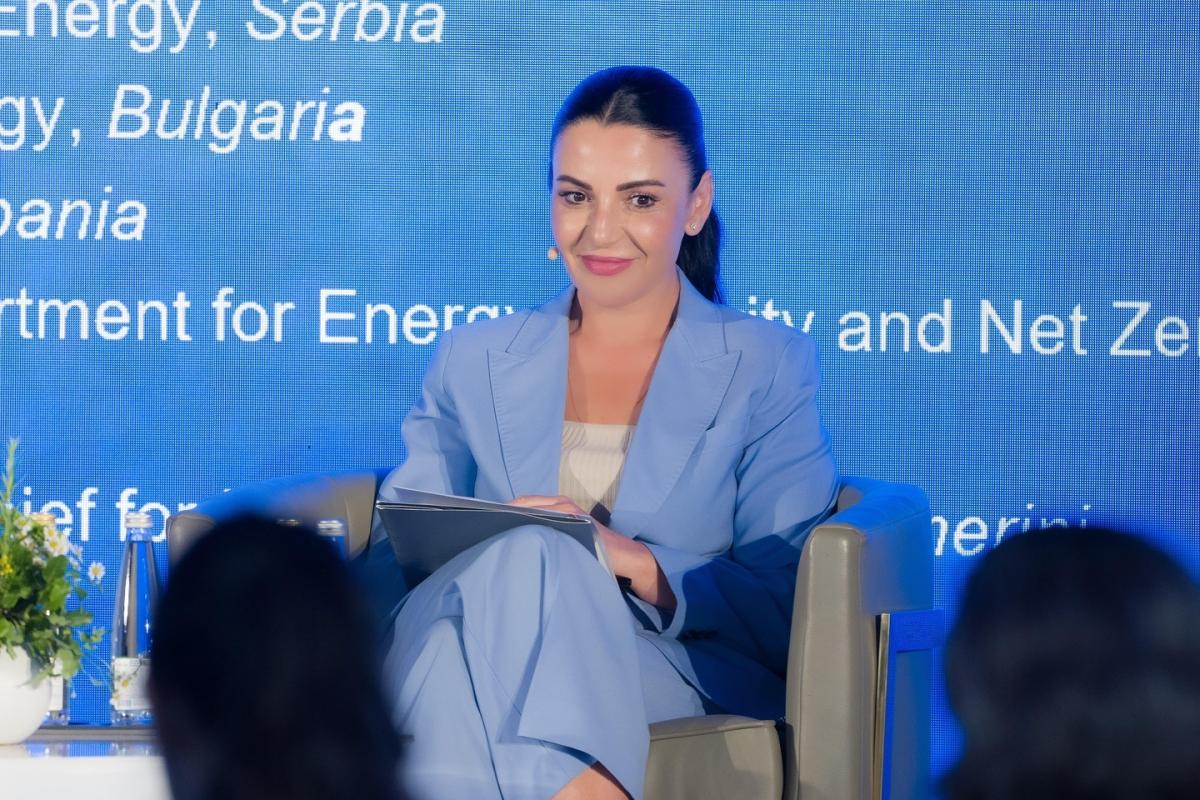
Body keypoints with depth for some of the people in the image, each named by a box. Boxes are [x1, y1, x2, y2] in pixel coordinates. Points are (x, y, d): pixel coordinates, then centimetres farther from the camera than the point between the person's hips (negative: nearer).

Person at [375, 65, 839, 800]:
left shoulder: (770, 368, 11)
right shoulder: (473, 361, 19)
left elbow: (789, 605, 2)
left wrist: (637, 566, -17)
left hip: (680, 678, -2)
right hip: (487, 676, 2)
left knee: (529, 564, -34)